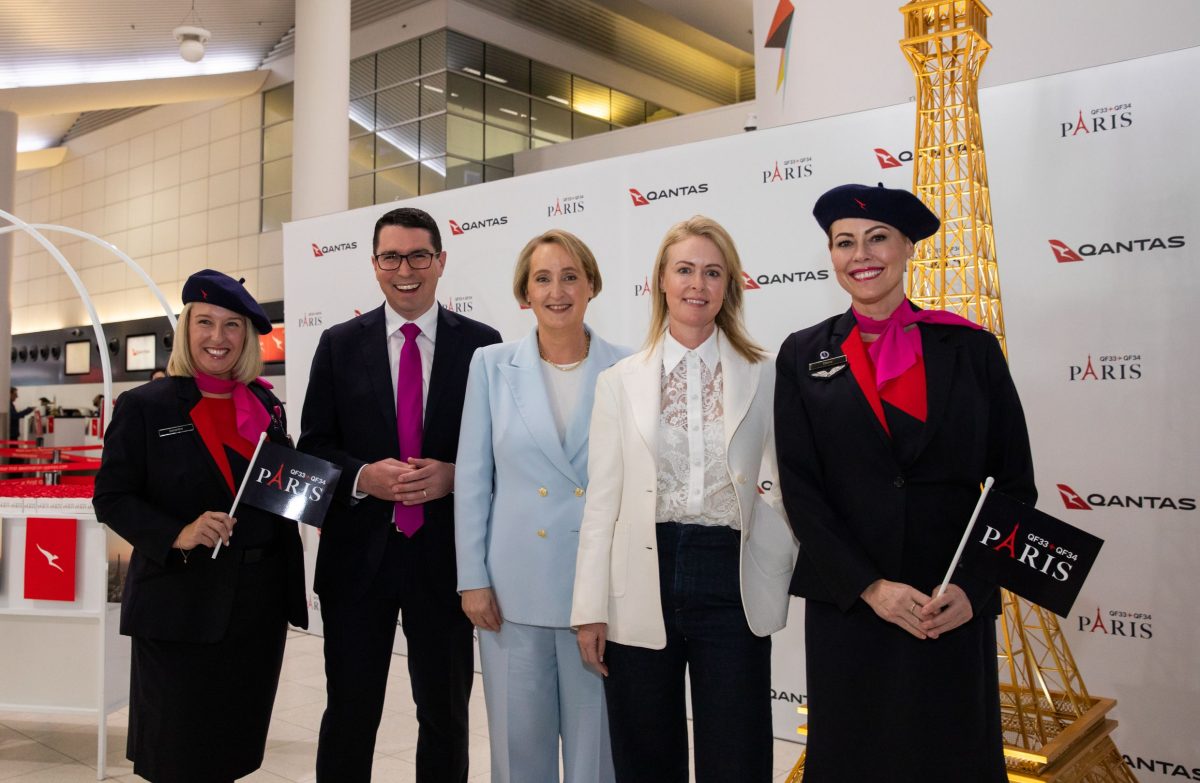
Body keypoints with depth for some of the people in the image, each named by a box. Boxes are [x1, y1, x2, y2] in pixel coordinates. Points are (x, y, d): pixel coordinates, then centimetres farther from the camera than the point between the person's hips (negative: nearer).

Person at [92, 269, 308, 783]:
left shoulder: (266, 407, 8)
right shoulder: (145, 406, -5)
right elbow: (111, 498, -6)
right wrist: (177, 535, -21)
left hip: (258, 602, 4)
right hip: (180, 605, -4)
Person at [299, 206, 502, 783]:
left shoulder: (481, 344, 0)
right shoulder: (339, 345, 4)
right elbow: (313, 447, 4)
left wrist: (454, 475, -16)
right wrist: (363, 477, -14)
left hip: (445, 552, 0)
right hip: (358, 551, 1)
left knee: (446, 713, 13)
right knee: (350, 711, 11)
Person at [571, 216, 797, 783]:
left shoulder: (763, 377, 4)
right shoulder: (619, 382, 6)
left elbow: (781, 487, 6)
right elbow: (601, 502, 4)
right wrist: (590, 609, 1)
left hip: (731, 587, 0)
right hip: (642, 589, 1)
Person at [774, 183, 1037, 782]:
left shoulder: (970, 349, 2)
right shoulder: (803, 356, 3)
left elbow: (1015, 482, 2)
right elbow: (799, 488, -2)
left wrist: (973, 589, -10)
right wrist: (870, 587, -11)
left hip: (956, 608, 0)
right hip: (846, 604, 0)